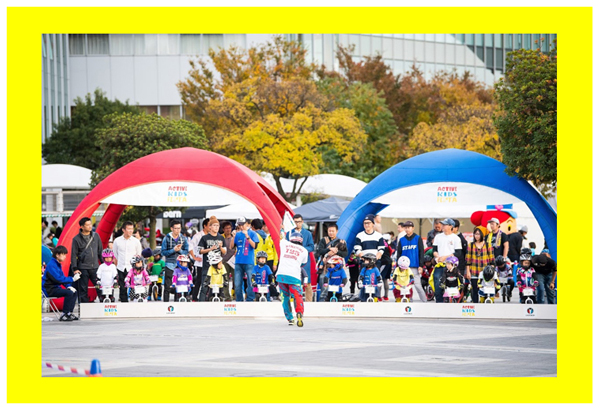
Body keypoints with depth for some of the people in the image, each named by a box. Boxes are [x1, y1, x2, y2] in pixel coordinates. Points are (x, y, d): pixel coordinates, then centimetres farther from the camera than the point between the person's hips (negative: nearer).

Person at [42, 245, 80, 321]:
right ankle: (64, 315, -22)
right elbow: (58, 279, -25)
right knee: (69, 293, -26)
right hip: (49, 290, -10)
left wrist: (69, 286, 1)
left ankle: (69, 313, 5)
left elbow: (62, 277, 20)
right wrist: (72, 279, -22)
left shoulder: (58, 264, 14)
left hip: (56, 288, 10)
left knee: (74, 292, 5)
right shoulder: (51, 265, -18)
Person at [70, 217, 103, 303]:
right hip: (83, 268, -3)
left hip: (95, 267, 3)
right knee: (83, 289, 2)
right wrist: (75, 268, -6)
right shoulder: (77, 239, -2)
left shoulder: (96, 236, 9)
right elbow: (74, 254, -1)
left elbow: (100, 251, 16)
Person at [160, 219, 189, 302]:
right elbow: (163, 252, -2)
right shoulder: (167, 238, 0)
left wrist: (180, 250, -12)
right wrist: (173, 250, -15)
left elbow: (186, 251, 8)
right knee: (167, 286, -3)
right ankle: (166, 302, 3)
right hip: (170, 264, -2)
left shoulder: (183, 238, 7)